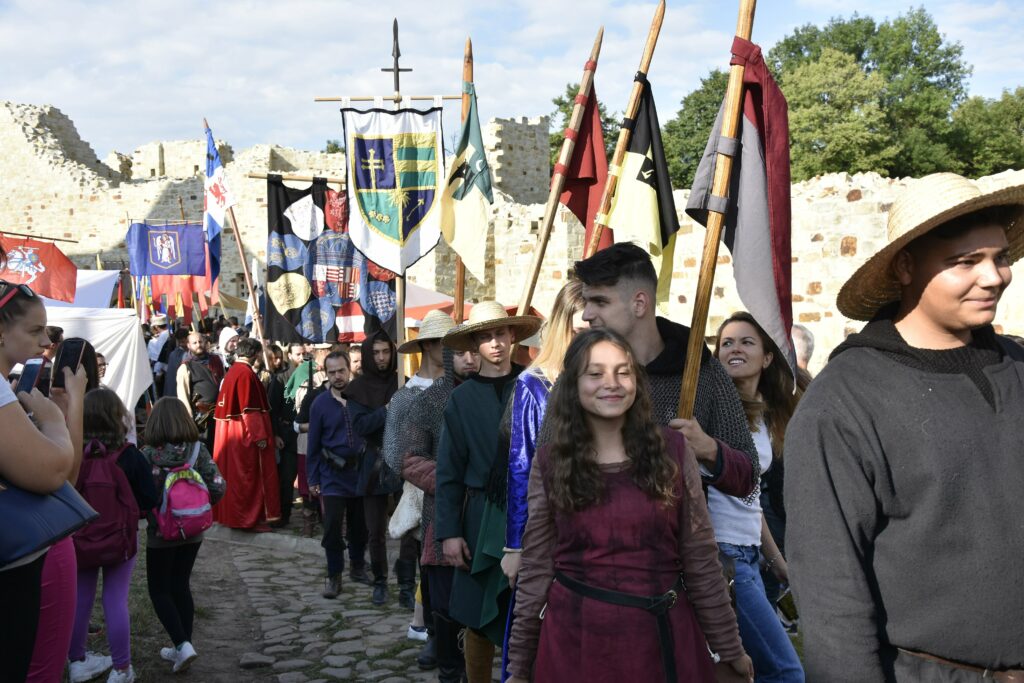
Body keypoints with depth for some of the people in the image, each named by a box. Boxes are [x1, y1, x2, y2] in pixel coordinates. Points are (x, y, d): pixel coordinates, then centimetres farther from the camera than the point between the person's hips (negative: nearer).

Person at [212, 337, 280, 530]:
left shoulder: (232, 371, 10)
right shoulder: (246, 373, -18)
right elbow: (250, 409, -22)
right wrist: (259, 435, -19)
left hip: (229, 432, 9)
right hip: (244, 434, -9)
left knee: (234, 474, 16)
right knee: (248, 476, -2)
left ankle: (230, 514, 24)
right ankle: (249, 519, 4)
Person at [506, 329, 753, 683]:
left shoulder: (671, 449, -2)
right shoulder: (550, 462, -2)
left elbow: (700, 559, 1)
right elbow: (536, 570, 1)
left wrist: (730, 648, 4)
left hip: (663, 634, 1)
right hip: (576, 638, 0)